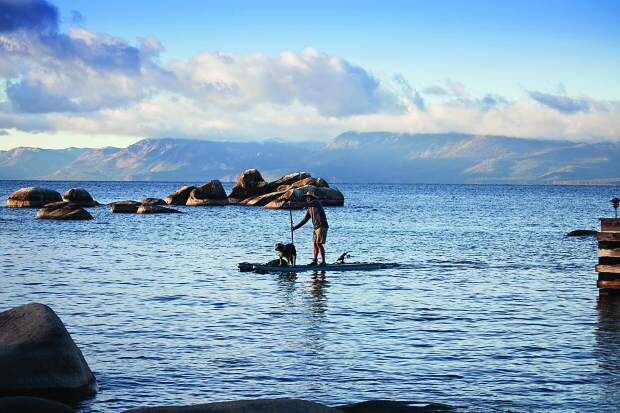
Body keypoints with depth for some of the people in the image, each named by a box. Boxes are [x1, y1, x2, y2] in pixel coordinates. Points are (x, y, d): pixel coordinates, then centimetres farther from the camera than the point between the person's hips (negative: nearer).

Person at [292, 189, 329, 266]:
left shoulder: (316, 202, -7)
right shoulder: (309, 209, 17)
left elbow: (306, 204, -25)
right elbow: (304, 220, 19)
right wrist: (295, 227, 13)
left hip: (322, 226, -8)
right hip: (316, 227, 9)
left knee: (319, 243, -10)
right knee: (315, 244, 5)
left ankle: (323, 261, -5)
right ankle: (314, 261, 7)